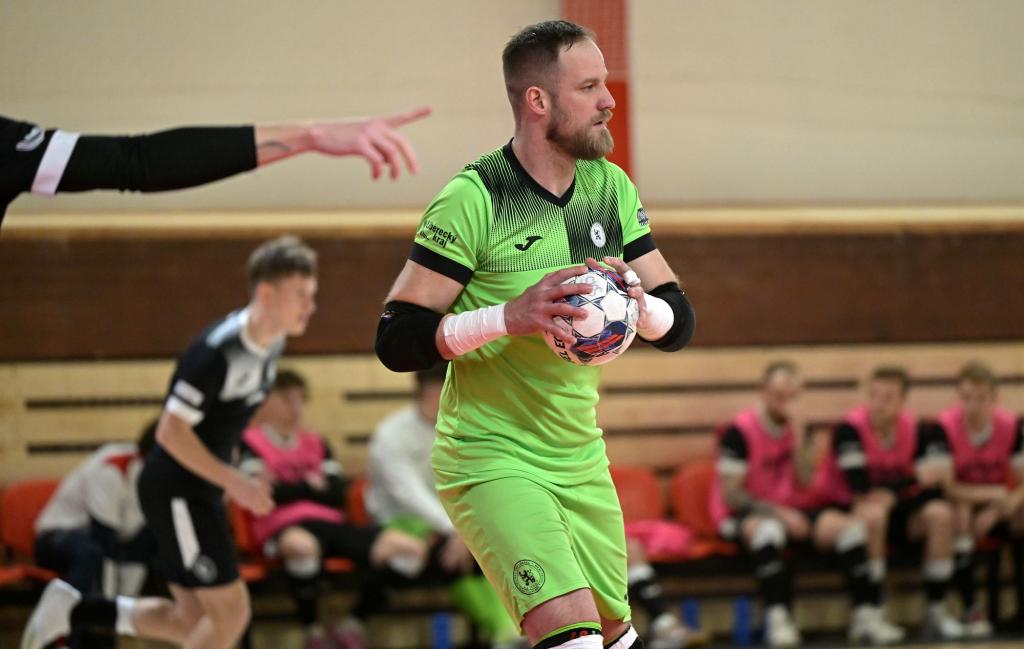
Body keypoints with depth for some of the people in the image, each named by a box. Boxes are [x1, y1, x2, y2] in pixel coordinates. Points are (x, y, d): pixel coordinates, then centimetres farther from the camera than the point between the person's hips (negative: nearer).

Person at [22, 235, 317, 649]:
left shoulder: (272, 342, 2)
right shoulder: (218, 351, -25)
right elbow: (171, 431, -25)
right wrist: (234, 482, -23)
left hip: (200, 491, 9)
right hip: (175, 492, -9)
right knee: (230, 612, -8)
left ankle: (72, 610, 20)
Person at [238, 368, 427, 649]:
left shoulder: (316, 443, 26)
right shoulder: (251, 442, 8)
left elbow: (337, 495, 14)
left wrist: (287, 488, 3)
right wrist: (309, 486, 4)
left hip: (331, 522, 6)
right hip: (285, 528, -6)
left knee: (412, 549, -14)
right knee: (302, 546, -47)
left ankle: (351, 626, -1)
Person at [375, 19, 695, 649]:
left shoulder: (612, 189, 4)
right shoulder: (473, 198, -16)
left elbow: (679, 322, 6)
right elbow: (396, 340, -17)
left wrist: (638, 302, -17)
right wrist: (510, 317, -30)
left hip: (582, 459, 7)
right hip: (491, 460, -7)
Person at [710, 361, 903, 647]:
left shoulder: (794, 428, 8)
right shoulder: (740, 431, -12)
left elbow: (805, 483, -3)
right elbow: (730, 493, -14)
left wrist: (797, 436, -13)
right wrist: (778, 513, -21)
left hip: (790, 509, 6)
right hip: (743, 515, -6)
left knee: (849, 526, -15)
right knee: (768, 528, -41)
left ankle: (866, 614, -15)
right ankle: (777, 619, -42)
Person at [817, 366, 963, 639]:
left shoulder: (917, 430, -4)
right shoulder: (850, 429, -18)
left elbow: (933, 482, -7)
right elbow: (861, 487, -26)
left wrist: (889, 492, -22)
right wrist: (915, 478, -24)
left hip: (896, 509, 4)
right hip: (850, 510, -4)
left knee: (940, 512, -21)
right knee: (873, 515, -37)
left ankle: (937, 610, -14)